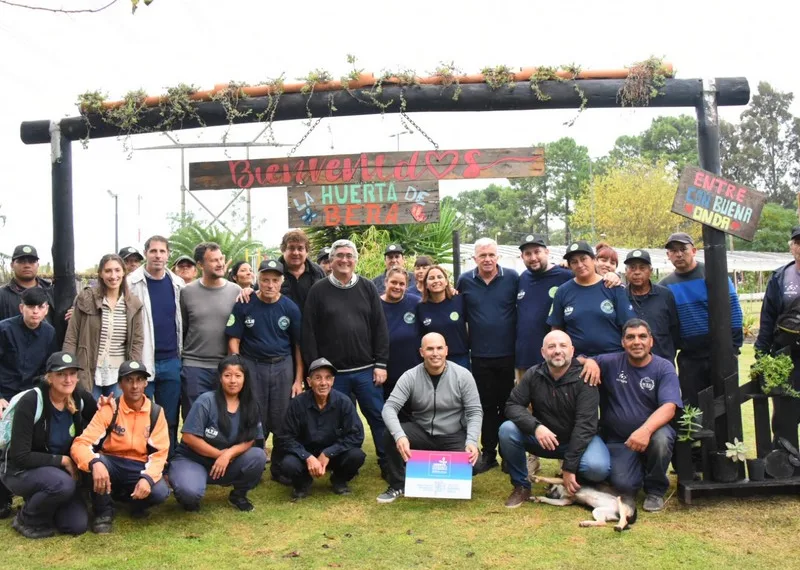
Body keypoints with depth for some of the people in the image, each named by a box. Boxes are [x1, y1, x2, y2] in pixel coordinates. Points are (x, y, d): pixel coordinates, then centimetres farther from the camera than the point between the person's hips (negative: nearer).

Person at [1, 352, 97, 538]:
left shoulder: (81, 398, -10)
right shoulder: (30, 402, -24)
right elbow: (20, 456, -25)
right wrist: (61, 460, -24)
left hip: (59, 471, 5)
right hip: (21, 471, -5)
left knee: (78, 525, -9)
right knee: (62, 484, -36)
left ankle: (39, 501, 20)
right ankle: (26, 519, -5)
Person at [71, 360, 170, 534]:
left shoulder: (156, 412, -6)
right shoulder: (109, 410, -11)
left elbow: (159, 452, -9)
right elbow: (80, 444, -20)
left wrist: (148, 478, -31)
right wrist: (95, 463, -43)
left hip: (139, 468, 1)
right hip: (111, 465, 0)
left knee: (159, 492, -30)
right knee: (96, 462, -34)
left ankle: (135, 502, 8)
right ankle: (103, 512, -9)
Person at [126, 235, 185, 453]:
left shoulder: (178, 284, 7)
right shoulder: (132, 282, -4)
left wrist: (183, 354, 11)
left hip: (171, 362, 3)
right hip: (142, 361, -3)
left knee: (170, 419, 9)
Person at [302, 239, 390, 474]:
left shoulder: (368, 288, 5)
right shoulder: (318, 290, 0)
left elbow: (380, 328, 4)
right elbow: (309, 333, -2)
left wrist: (381, 364, -2)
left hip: (366, 369, 1)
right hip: (332, 372, -1)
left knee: (378, 417, 5)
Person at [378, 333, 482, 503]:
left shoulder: (462, 375, -11)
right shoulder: (410, 377, -11)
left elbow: (475, 412, -10)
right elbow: (389, 407, -19)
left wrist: (471, 441, -28)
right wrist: (400, 436, -38)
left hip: (454, 437, 0)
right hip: (422, 433, 1)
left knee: (472, 462, -28)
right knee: (391, 434, -26)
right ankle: (398, 486, -5)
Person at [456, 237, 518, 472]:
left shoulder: (512, 277, -3)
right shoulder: (465, 281, 2)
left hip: (508, 354, -1)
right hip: (480, 356, 1)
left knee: (508, 405, 8)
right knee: (486, 406, 10)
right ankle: (488, 454, 21)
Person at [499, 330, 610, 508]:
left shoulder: (584, 378, -18)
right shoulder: (533, 375, -8)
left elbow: (585, 424, -23)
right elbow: (513, 405, -10)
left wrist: (569, 467, -28)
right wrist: (535, 426, -32)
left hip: (578, 439, -2)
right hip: (544, 438, 3)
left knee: (597, 468, -33)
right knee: (507, 430, -23)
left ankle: (573, 479, 5)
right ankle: (521, 486, -4)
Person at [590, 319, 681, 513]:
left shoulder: (664, 368, -7)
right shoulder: (610, 362, -2)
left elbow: (669, 407, -20)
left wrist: (645, 430, -39)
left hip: (651, 432, 0)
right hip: (617, 440, 0)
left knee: (661, 438, -36)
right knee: (624, 486, -23)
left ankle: (655, 490, -6)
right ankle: (638, 466, 17)